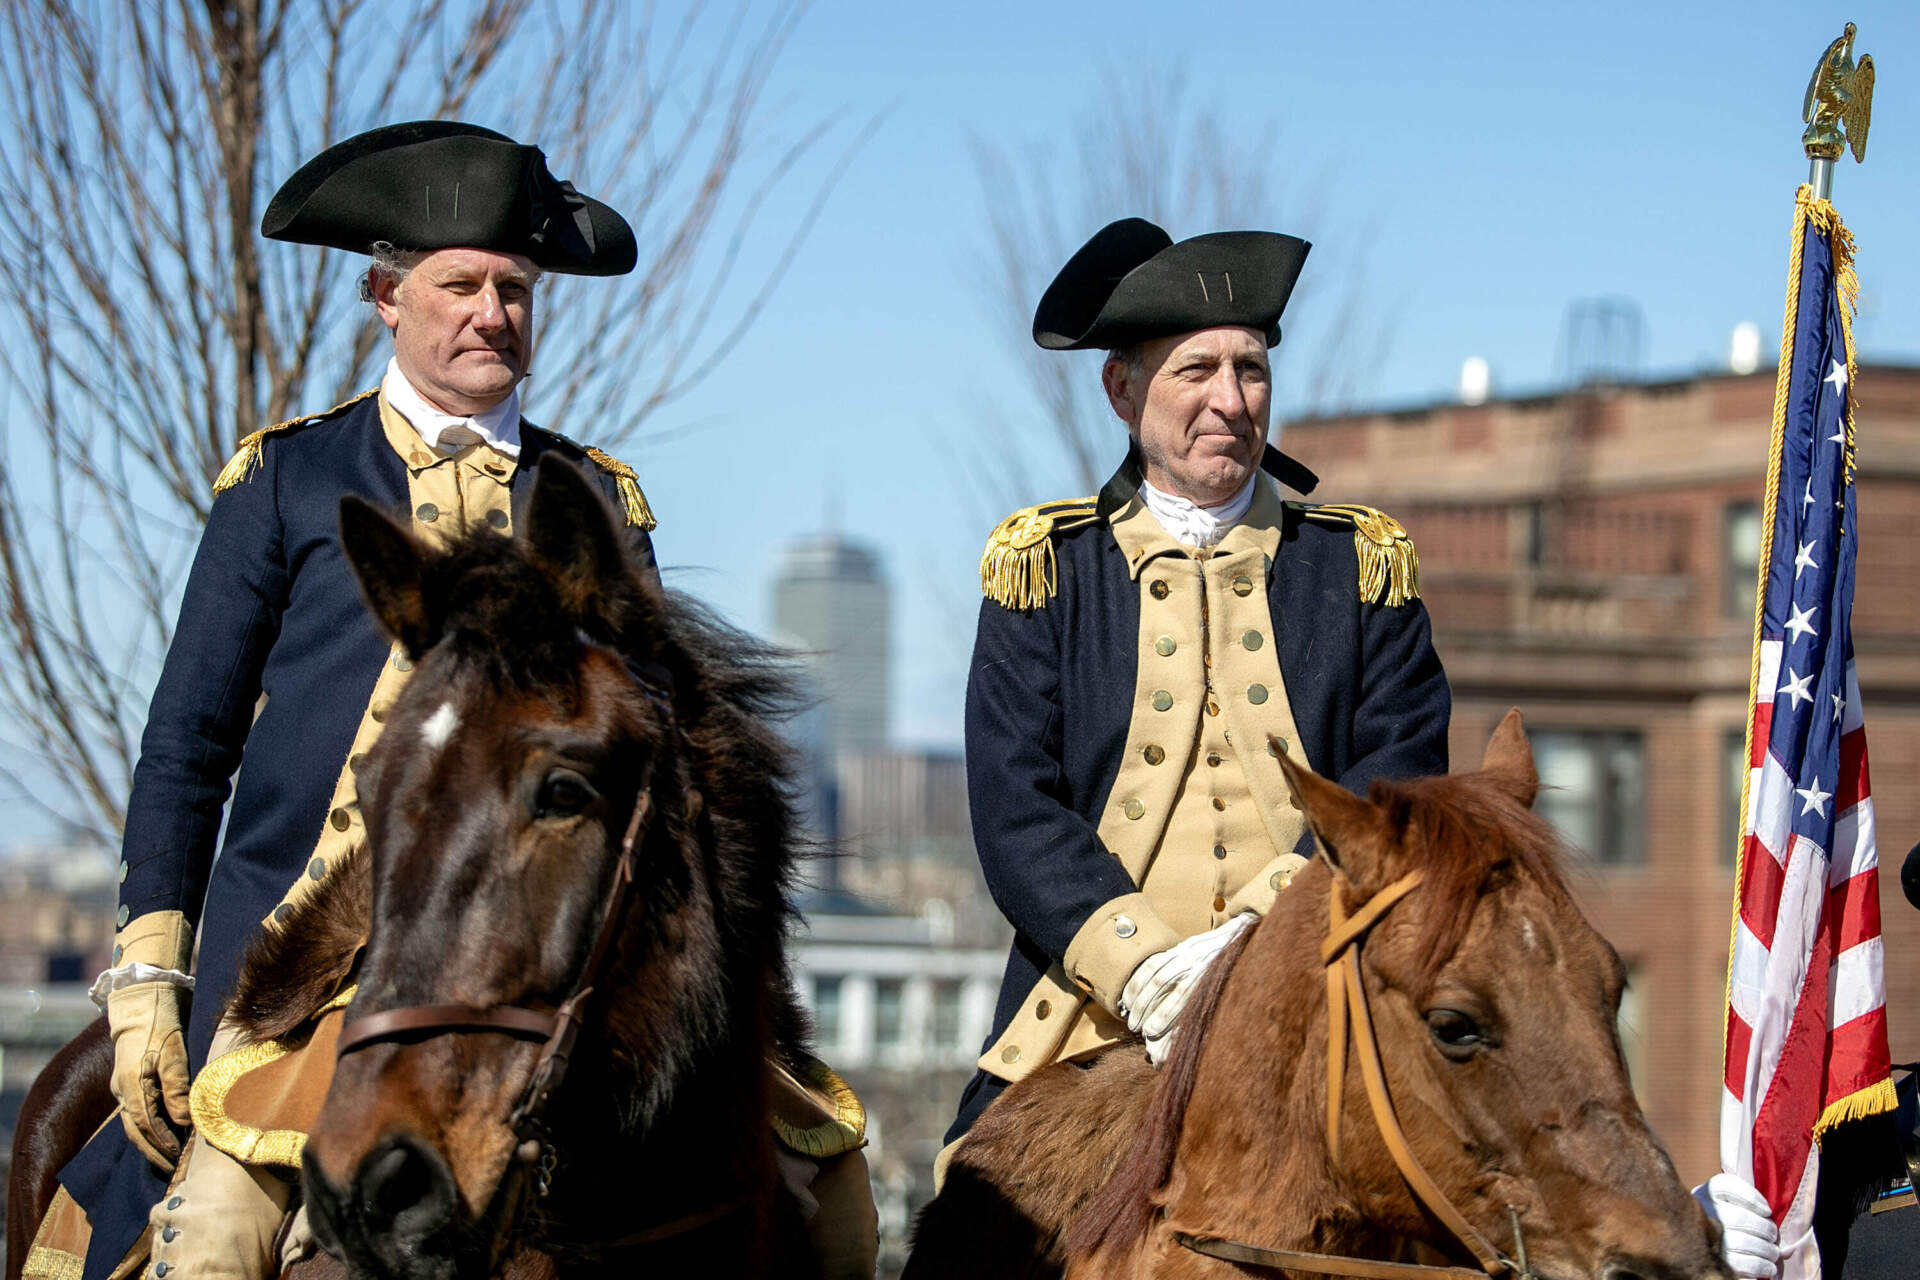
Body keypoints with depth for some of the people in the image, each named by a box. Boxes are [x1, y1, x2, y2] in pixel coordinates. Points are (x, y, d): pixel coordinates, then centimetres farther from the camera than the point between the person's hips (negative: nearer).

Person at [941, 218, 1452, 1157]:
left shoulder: (1361, 564, 14)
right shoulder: (1044, 568, 11)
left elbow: (1401, 774, 2)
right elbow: (1015, 810, 1)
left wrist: (1261, 931, -14)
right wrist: (1140, 967, -15)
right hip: (1094, 1027, 0)